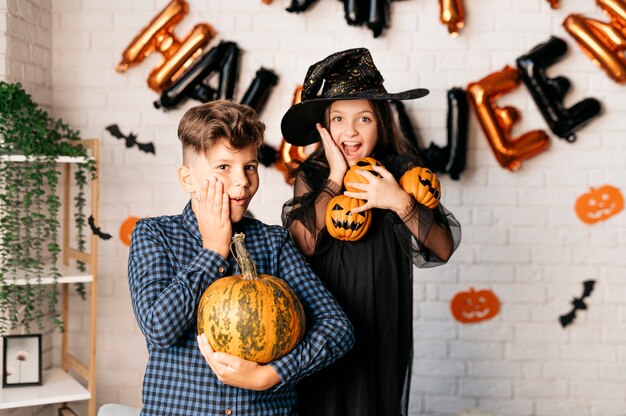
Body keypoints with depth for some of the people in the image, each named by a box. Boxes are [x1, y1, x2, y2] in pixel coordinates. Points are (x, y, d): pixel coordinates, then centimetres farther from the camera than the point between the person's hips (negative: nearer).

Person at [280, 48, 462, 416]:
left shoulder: (402, 171, -3)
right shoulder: (312, 175, 0)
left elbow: (444, 248, -10)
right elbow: (303, 244, -16)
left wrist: (400, 202, -23)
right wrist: (335, 177, -13)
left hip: (383, 327, 0)